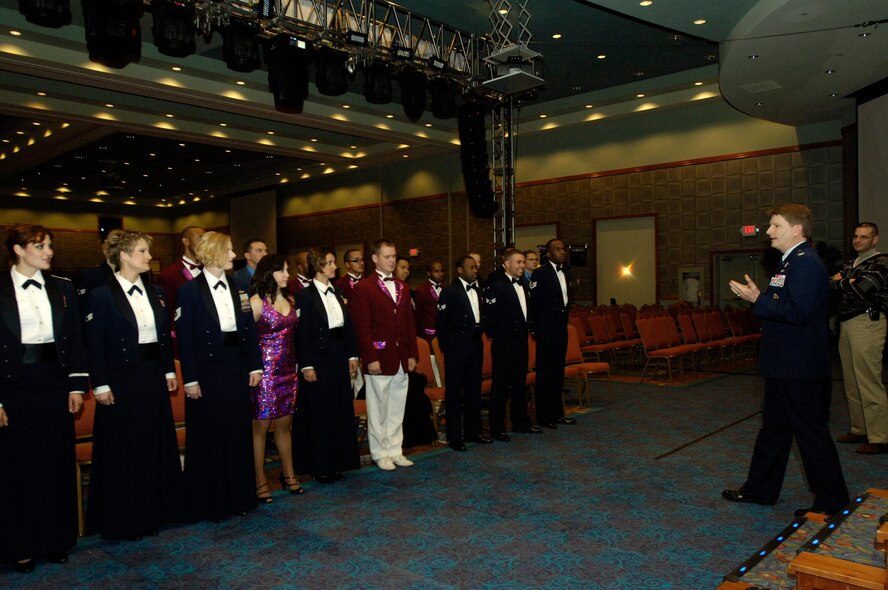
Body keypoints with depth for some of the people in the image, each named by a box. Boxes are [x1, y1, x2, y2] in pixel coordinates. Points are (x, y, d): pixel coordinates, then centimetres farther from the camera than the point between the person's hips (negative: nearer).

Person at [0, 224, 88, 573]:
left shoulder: (62, 287, 5)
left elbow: (75, 338, 6)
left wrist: (77, 385, 0)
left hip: (55, 381, 3)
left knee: (57, 462, 11)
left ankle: (55, 538, 26)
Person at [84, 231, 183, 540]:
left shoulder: (156, 292, 8)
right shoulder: (102, 295, -9)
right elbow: (95, 344, -10)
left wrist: (170, 371, 8)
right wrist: (101, 385, -12)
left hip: (154, 379, 6)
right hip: (121, 382, -6)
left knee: (157, 444, 13)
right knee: (122, 450, 4)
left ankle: (154, 511, 28)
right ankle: (122, 519, 19)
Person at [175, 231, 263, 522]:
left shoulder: (237, 290, 8)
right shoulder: (190, 290, -7)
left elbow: (249, 330, 8)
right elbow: (185, 337, -9)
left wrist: (255, 366, 3)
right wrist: (190, 379, -12)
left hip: (236, 370, 5)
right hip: (207, 370, -5)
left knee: (238, 432, 11)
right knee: (208, 436, 5)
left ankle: (238, 496, 26)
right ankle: (208, 502, 19)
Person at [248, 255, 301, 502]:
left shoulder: (290, 300, 12)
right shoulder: (256, 301, -7)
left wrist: (301, 365, 9)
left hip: (288, 369, 6)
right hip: (266, 369, -6)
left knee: (284, 424, 14)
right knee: (260, 425, 2)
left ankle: (288, 474, 25)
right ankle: (259, 481, 11)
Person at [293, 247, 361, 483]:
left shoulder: (337, 293, 9)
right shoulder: (305, 295, -9)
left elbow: (347, 326, 10)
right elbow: (302, 333, -12)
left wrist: (352, 356, 5)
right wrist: (307, 366, -15)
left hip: (339, 358, 6)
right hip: (318, 359, -6)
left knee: (340, 409, 12)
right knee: (318, 413, 3)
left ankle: (336, 462, 25)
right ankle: (318, 466, 16)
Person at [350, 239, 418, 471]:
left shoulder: (402, 287, 13)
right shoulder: (364, 288, -6)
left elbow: (409, 322, 14)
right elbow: (362, 327, -11)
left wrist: (412, 354, 9)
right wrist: (370, 358, -15)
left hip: (401, 359, 6)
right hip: (379, 359, -6)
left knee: (397, 409, 12)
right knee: (378, 410, 5)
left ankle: (395, 450, 23)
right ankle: (380, 453, 18)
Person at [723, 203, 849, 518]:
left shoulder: (806, 263, -18)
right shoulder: (792, 262, 14)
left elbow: (798, 312, -27)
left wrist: (758, 300, -20)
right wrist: (758, 297, 4)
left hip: (800, 369, -11)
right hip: (784, 365, 11)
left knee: (811, 433, 1)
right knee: (773, 427, 18)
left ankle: (832, 503, 15)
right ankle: (760, 489, 30)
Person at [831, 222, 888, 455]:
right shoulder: (850, 265, 21)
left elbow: (862, 289, -17)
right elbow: (831, 286, 13)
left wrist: (840, 282, 0)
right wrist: (846, 283, -6)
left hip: (867, 324, -8)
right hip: (846, 324, 8)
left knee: (869, 383, -8)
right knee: (852, 383, 12)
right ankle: (859, 429, 21)